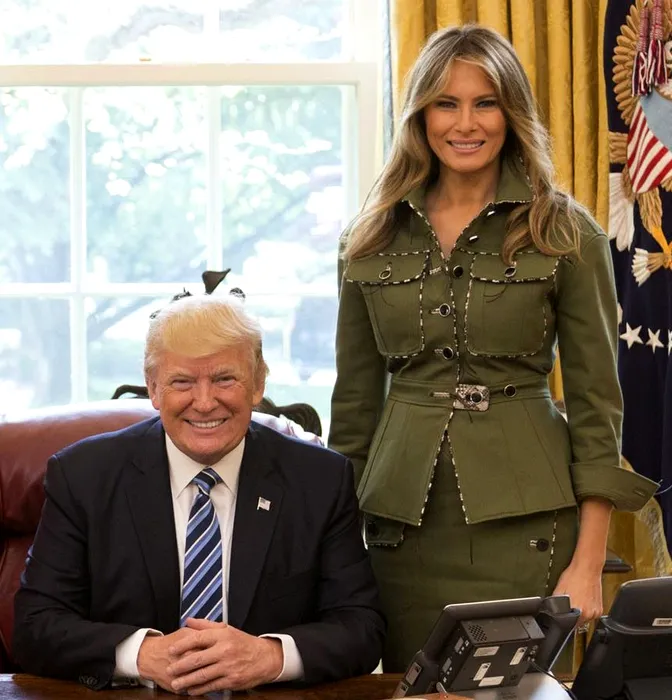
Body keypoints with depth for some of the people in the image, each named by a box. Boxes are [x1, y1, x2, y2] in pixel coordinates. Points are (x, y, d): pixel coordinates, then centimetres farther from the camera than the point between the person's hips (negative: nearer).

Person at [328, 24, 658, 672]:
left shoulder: (566, 233, -2)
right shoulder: (374, 237, 7)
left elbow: (595, 404, -3)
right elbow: (355, 400, 11)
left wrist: (588, 564, -8)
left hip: (522, 516, -2)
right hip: (404, 516, 3)